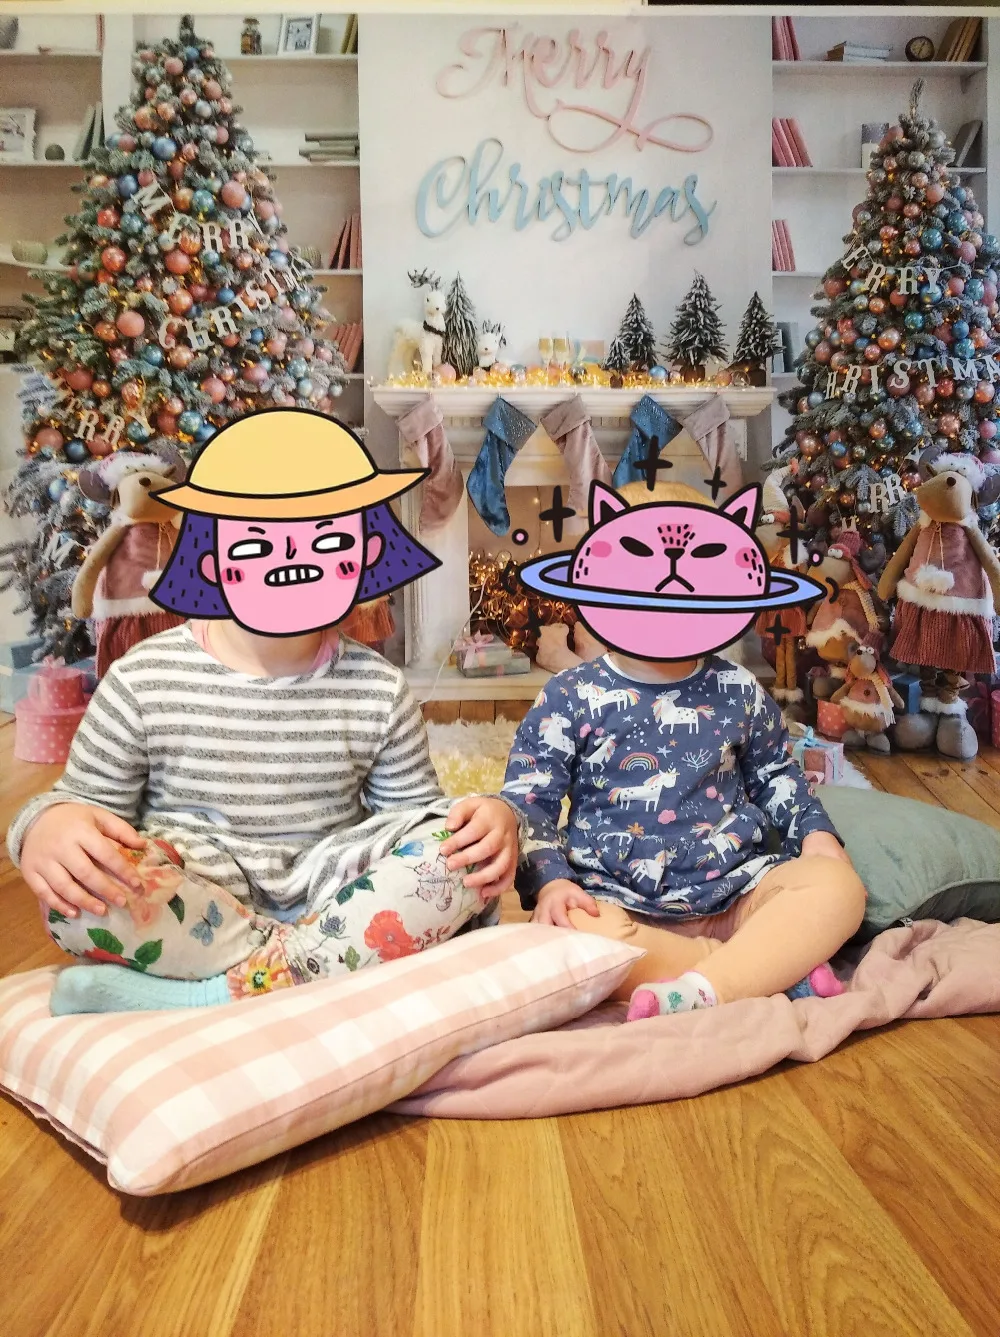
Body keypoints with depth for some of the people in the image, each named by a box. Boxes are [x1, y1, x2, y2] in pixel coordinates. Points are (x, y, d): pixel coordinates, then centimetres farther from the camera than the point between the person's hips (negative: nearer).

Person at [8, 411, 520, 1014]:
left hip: (324, 897, 2)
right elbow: (87, 801, 2)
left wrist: (488, 816, -16)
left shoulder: (379, 690, 0)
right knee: (78, 875, -31)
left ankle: (200, 993, -23)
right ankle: (319, 970, -19)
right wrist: (47, 822, -23)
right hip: (183, 908, -2)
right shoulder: (144, 680, -5)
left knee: (461, 847, -23)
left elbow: (414, 808, 6)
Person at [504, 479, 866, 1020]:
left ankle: (703, 990, -33)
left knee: (838, 886, -21)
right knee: (569, 930, -35)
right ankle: (780, 962, -28)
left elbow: (774, 774, 23)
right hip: (618, 897, -2)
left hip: (736, 884, 3)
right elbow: (527, 803, -2)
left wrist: (815, 832, 8)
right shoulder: (570, 700, -3)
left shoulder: (737, 691, 6)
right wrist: (550, 881, -15)